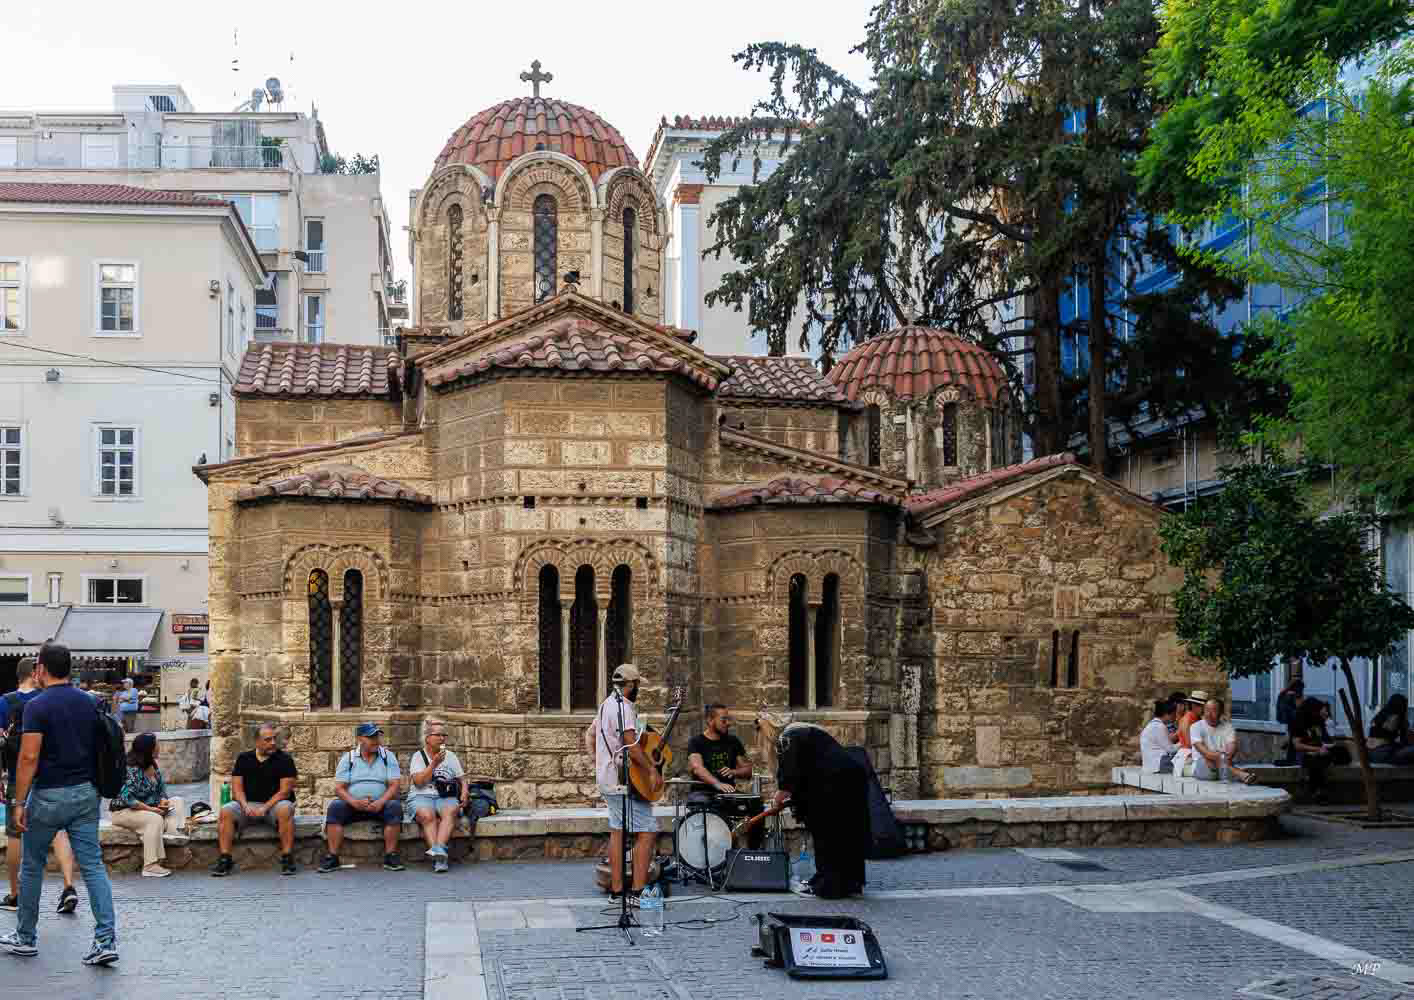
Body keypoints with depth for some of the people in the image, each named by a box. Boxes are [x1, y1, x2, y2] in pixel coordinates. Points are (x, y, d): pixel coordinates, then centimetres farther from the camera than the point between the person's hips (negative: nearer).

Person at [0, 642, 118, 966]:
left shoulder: (37, 706, -12)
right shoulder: (89, 703, 6)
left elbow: (29, 757, -16)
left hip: (49, 796, -5)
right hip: (86, 793, 5)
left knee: (32, 866, 13)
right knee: (93, 864, 1)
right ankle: (106, 939, -10)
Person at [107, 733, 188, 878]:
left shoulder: (153, 765, 3)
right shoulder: (131, 770, -23)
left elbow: (161, 787, 10)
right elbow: (127, 798, -29)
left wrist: (163, 800, -12)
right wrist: (151, 809, -28)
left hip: (149, 807, 9)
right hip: (124, 811, -9)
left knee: (177, 801, -1)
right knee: (155, 819, -33)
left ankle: (171, 831, -28)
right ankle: (150, 866, -34)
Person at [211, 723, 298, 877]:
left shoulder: (284, 759, 1)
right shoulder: (244, 759, 11)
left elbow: (285, 790, -6)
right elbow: (237, 786, 5)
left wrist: (265, 808, -18)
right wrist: (245, 805, -14)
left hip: (274, 803, -2)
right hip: (248, 803, 3)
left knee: (285, 810, -36)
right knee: (226, 811, -26)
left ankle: (287, 858, -30)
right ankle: (225, 859, -23)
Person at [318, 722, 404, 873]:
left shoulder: (388, 757, 6)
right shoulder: (348, 758, 7)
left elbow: (395, 785, -3)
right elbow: (339, 788, -1)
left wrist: (380, 802, -21)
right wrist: (354, 802, -20)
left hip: (380, 805, 0)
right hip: (353, 805, 0)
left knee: (395, 807, -30)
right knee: (335, 807, -27)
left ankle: (390, 856, -23)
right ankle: (332, 857, -24)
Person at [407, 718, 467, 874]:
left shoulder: (450, 756, 19)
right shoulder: (418, 756, 10)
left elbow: (462, 779, 19)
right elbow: (418, 781, -5)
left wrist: (464, 795, -1)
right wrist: (434, 764, -12)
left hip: (446, 797, 2)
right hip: (422, 797, -2)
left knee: (450, 811, -33)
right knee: (427, 815, -35)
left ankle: (438, 849, -50)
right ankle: (440, 856, -44)